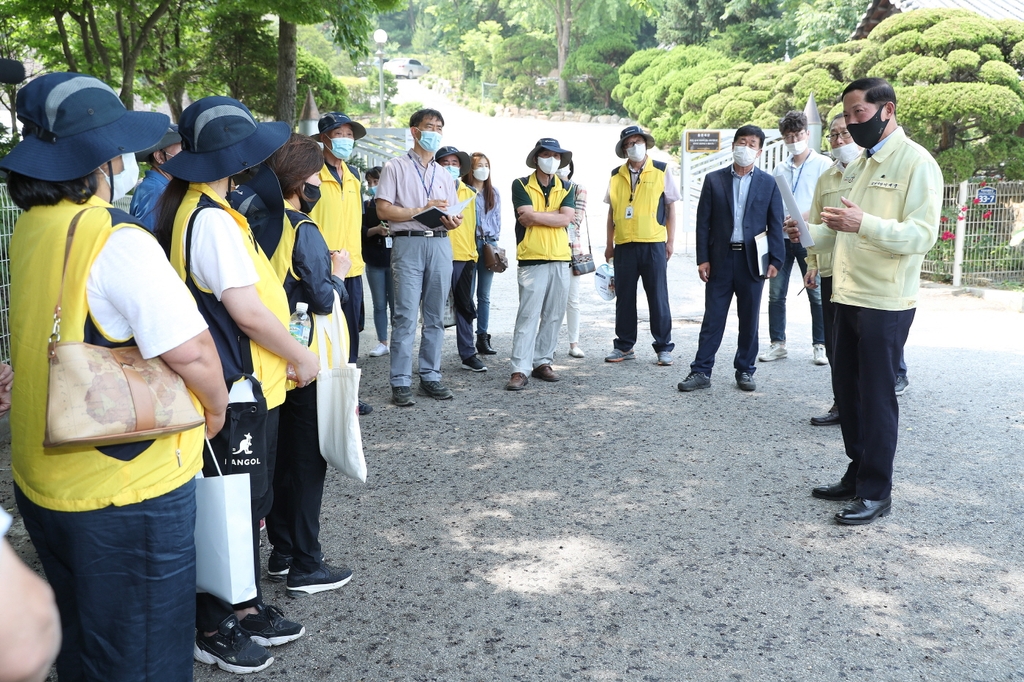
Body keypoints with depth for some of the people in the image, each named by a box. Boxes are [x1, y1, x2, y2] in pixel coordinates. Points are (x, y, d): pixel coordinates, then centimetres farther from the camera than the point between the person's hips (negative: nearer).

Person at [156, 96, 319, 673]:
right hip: (238, 389, -10)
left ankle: (246, 609, 34)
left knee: (251, 502, 19)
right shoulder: (213, 220, -21)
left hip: (244, 385, 10)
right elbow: (246, 309, -23)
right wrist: (300, 357, -11)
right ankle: (214, 630, 20)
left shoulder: (187, 208, 11)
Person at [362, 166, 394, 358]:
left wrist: (392, 230, -15)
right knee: (379, 304, 6)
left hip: (394, 259, -3)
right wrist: (376, 230, -15)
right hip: (374, 261, 3)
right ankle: (382, 343, 12)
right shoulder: (366, 205, 11)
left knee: (396, 303, -1)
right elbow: (361, 231, 1)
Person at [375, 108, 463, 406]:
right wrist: (421, 210, -10)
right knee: (406, 316, -8)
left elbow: (454, 214, 20)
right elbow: (383, 210, -4)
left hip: (440, 245, 5)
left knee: (435, 316, 6)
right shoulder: (396, 168, 5)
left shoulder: (444, 174, 21)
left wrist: (453, 221, -4)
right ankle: (401, 383, -3)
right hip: (409, 244, -5)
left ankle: (430, 377, 13)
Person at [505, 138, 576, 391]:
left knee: (553, 317, 8)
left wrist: (536, 215, -7)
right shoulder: (521, 185, 3)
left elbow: (566, 219, -5)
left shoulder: (566, 188, 13)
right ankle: (520, 370, -8)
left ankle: (542, 362, 19)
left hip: (560, 260, 4)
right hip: (532, 260, -4)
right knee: (528, 316, -8)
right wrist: (556, 214, -5)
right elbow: (526, 217, -13)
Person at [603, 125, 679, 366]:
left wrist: (670, 241, -1)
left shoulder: (661, 171, 4)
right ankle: (624, 346, 17)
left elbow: (671, 207, 5)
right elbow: (612, 210, 13)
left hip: (653, 244, -2)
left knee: (658, 298, 2)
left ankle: (663, 348, 11)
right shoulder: (616, 175, 10)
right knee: (624, 298, 7)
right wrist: (609, 244, 10)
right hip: (624, 245, 3)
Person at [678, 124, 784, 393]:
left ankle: (745, 370, 18)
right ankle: (701, 371, 6)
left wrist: (775, 260, -3)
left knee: (749, 319, 8)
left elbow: (775, 225, 5)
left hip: (752, 260, 0)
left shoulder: (768, 183, 5)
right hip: (720, 259, 0)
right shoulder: (714, 180, 5)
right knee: (712, 318, 2)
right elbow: (703, 222, 2)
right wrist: (702, 259, -4)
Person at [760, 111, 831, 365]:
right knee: (776, 293, 4)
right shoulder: (780, 169, 15)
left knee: (817, 293, 0)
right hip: (781, 237, 4)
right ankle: (778, 344, 13)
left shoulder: (823, 164, 1)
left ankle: (820, 345, 9)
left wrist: (803, 218, -20)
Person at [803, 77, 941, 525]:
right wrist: (811, 233, 3)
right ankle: (857, 475, 26)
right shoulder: (858, 164, 18)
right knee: (846, 390, 13)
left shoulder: (915, 162, -9)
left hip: (885, 302, -8)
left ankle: (876, 492, 9)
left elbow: (922, 234, -18)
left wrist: (864, 224, -31)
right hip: (848, 297, 8)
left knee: (876, 395, -2)